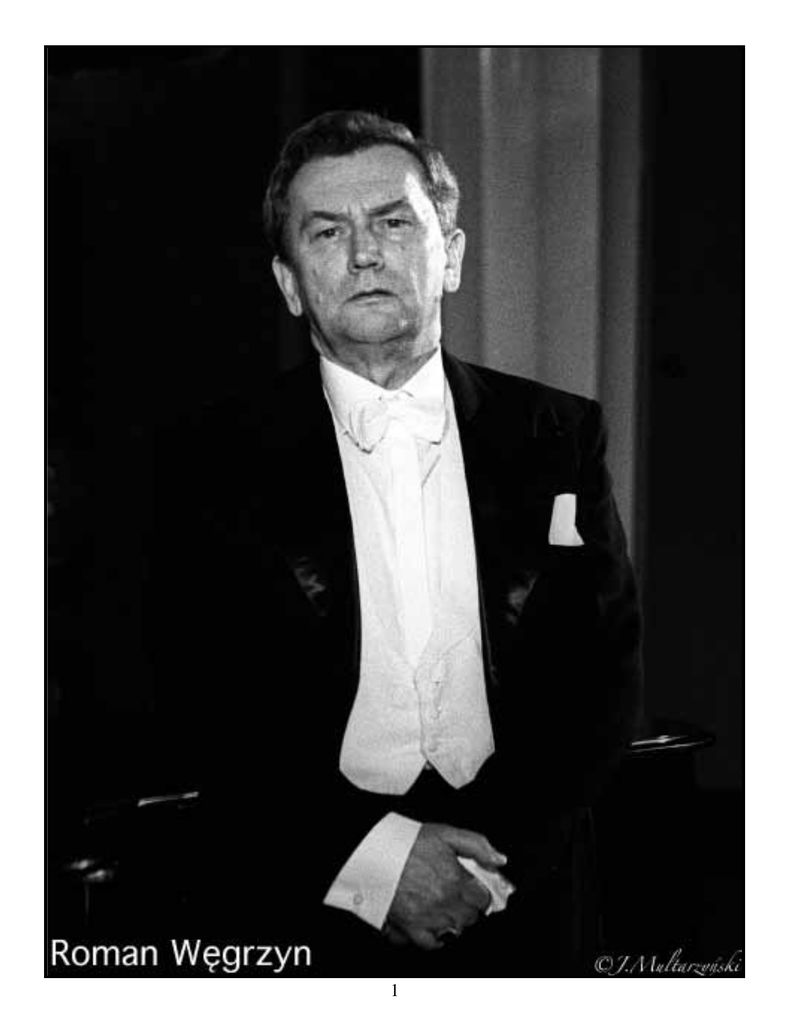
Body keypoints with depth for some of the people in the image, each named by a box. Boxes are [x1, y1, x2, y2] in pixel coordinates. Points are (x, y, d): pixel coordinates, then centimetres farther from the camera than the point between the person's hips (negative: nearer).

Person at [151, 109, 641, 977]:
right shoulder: (227, 464, -5)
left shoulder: (558, 438, -1)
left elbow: (605, 673, -1)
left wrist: (493, 851, -13)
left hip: (519, 903, 2)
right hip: (302, 911, -1)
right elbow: (210, 709, -7)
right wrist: (369, 852, -18)